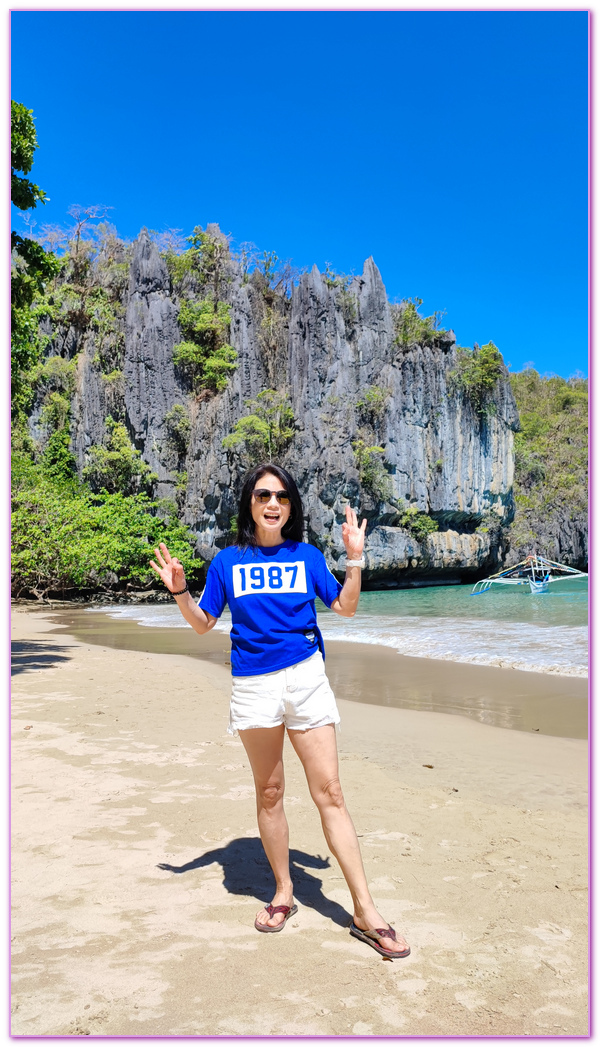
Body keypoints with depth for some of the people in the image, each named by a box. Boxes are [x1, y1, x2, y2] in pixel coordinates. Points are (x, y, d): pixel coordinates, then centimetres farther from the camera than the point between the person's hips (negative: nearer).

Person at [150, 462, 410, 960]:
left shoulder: (306, 556, 6)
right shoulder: (228, 560, 6)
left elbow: (346, 607, 5)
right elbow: (203, 622, 10)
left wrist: (355, 558, -5)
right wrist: (179, 590, -7)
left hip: (305, 677, -1)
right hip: (254, 685, 1)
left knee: (329, 792, -2)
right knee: (269, 793, 12)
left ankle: (366, 911, 5)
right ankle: (284, 892, 30)